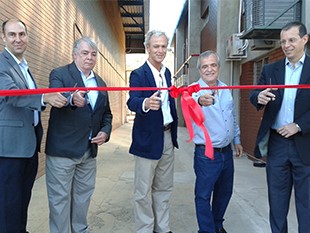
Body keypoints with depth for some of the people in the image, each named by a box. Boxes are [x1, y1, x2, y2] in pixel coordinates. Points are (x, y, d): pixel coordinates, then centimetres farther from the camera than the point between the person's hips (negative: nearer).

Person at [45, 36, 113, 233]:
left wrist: (105, 132, -2)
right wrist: (72, 99, -47)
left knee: (83, 197, 17)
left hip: (90, 151, 6)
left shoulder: (101, 83, 13)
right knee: (60, 199, 4)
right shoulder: (59, 74, -5)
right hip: (62, 150, -5)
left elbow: (106, 113, 17)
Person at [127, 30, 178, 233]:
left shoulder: (167, 72, 11)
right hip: (148, 139, -7)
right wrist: (146, 103, -47)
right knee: (143, 192, 4)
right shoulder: (138, 74, -10)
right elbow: (132, 101, -26)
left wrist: (174, 131, 12)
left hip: (168, 136, 7)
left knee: (164, 188, 18)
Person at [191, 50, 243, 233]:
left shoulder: (226, 89, 6)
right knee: (204, 195, 5)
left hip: (227, 152, 6)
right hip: (206, 154, -6)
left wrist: (237, 140, 20)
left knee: (224, 192, 20)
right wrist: (200, 100, -60)